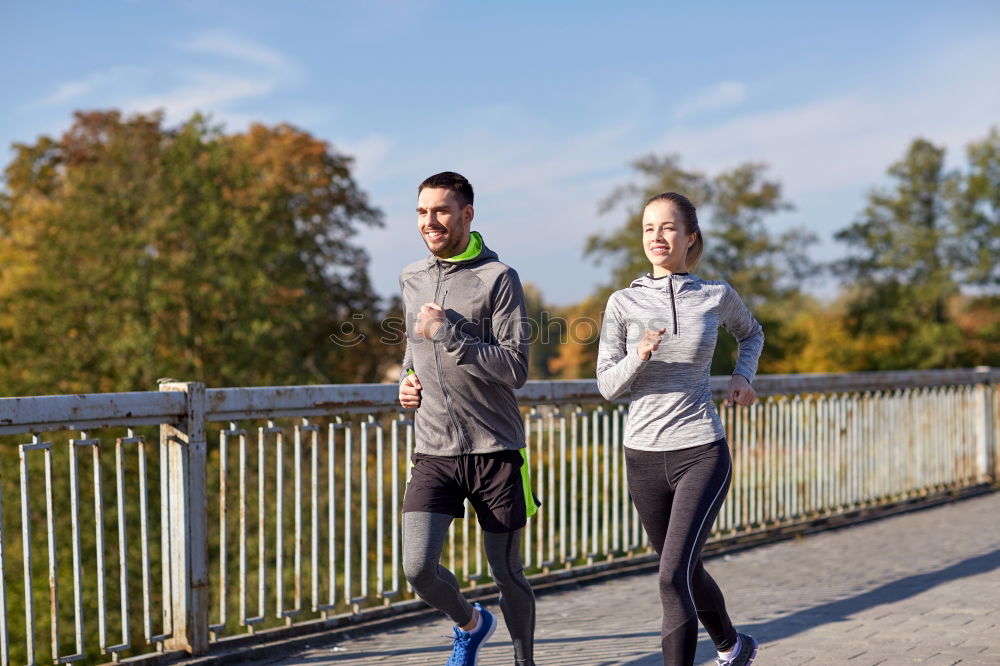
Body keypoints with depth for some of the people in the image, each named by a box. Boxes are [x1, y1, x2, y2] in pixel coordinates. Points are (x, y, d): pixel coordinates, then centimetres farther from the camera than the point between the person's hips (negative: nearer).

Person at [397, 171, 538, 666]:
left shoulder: (498, 278, -7)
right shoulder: (411, 279, 11)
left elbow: (515, 370, -14)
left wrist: (448, 333, -19)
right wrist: (406, 380, 9)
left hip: (494, 452, -4)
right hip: (433, 452, 4)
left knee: (506, 572, 6)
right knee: (418, 569, -9)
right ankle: (471, 623, 22)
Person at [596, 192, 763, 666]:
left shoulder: (717, 297, 1)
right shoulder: (623, 303, 1)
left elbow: (751, 333, 23)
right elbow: (607, 385, -2)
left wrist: (743, 376, 5)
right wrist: (640, 356, -20)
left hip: (702, 453, -2)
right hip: (644, 455, 3)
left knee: (674, 576, -17)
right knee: (688, 572, 19)